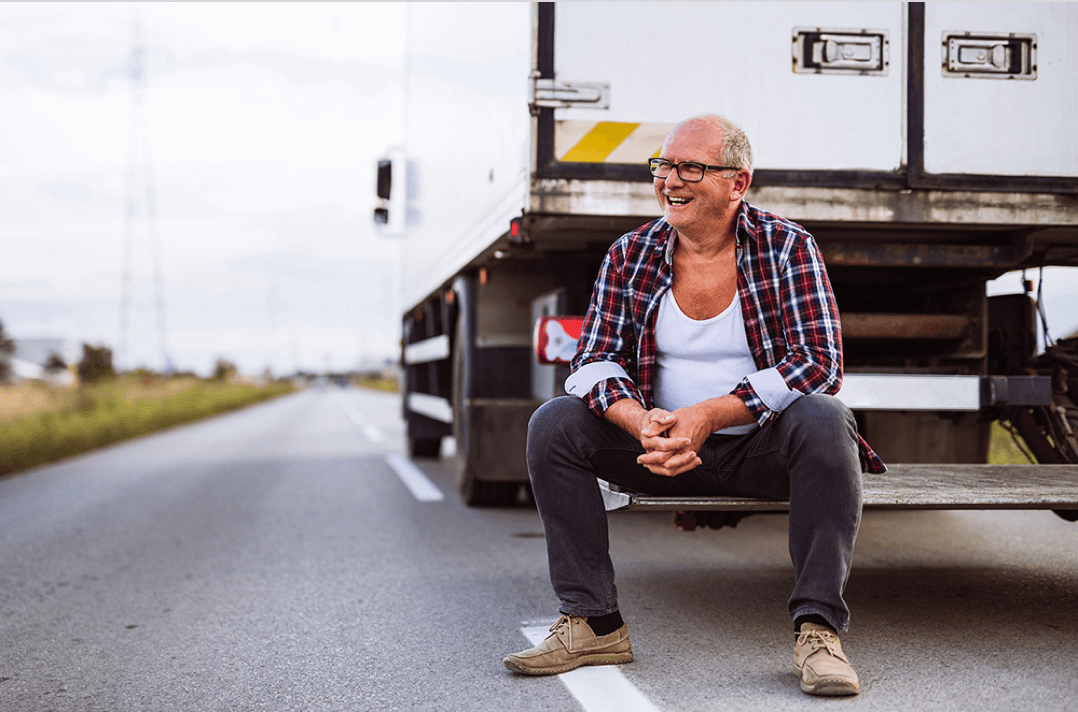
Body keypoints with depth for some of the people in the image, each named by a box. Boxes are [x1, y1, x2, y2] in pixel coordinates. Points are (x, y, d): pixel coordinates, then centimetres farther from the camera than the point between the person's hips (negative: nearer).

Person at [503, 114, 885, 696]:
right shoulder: (630, 256, 1)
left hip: (760, 450, -3)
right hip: (660, 451, 3)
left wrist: (709, 416, -28)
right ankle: (593, 624, -13)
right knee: (554, 424, -17)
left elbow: (820, 362, -17)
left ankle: (817, 630, -29)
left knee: (823, 421, -33)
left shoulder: (787, 248, -7)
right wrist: (643, 423, -27)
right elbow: (594, 362, -3)